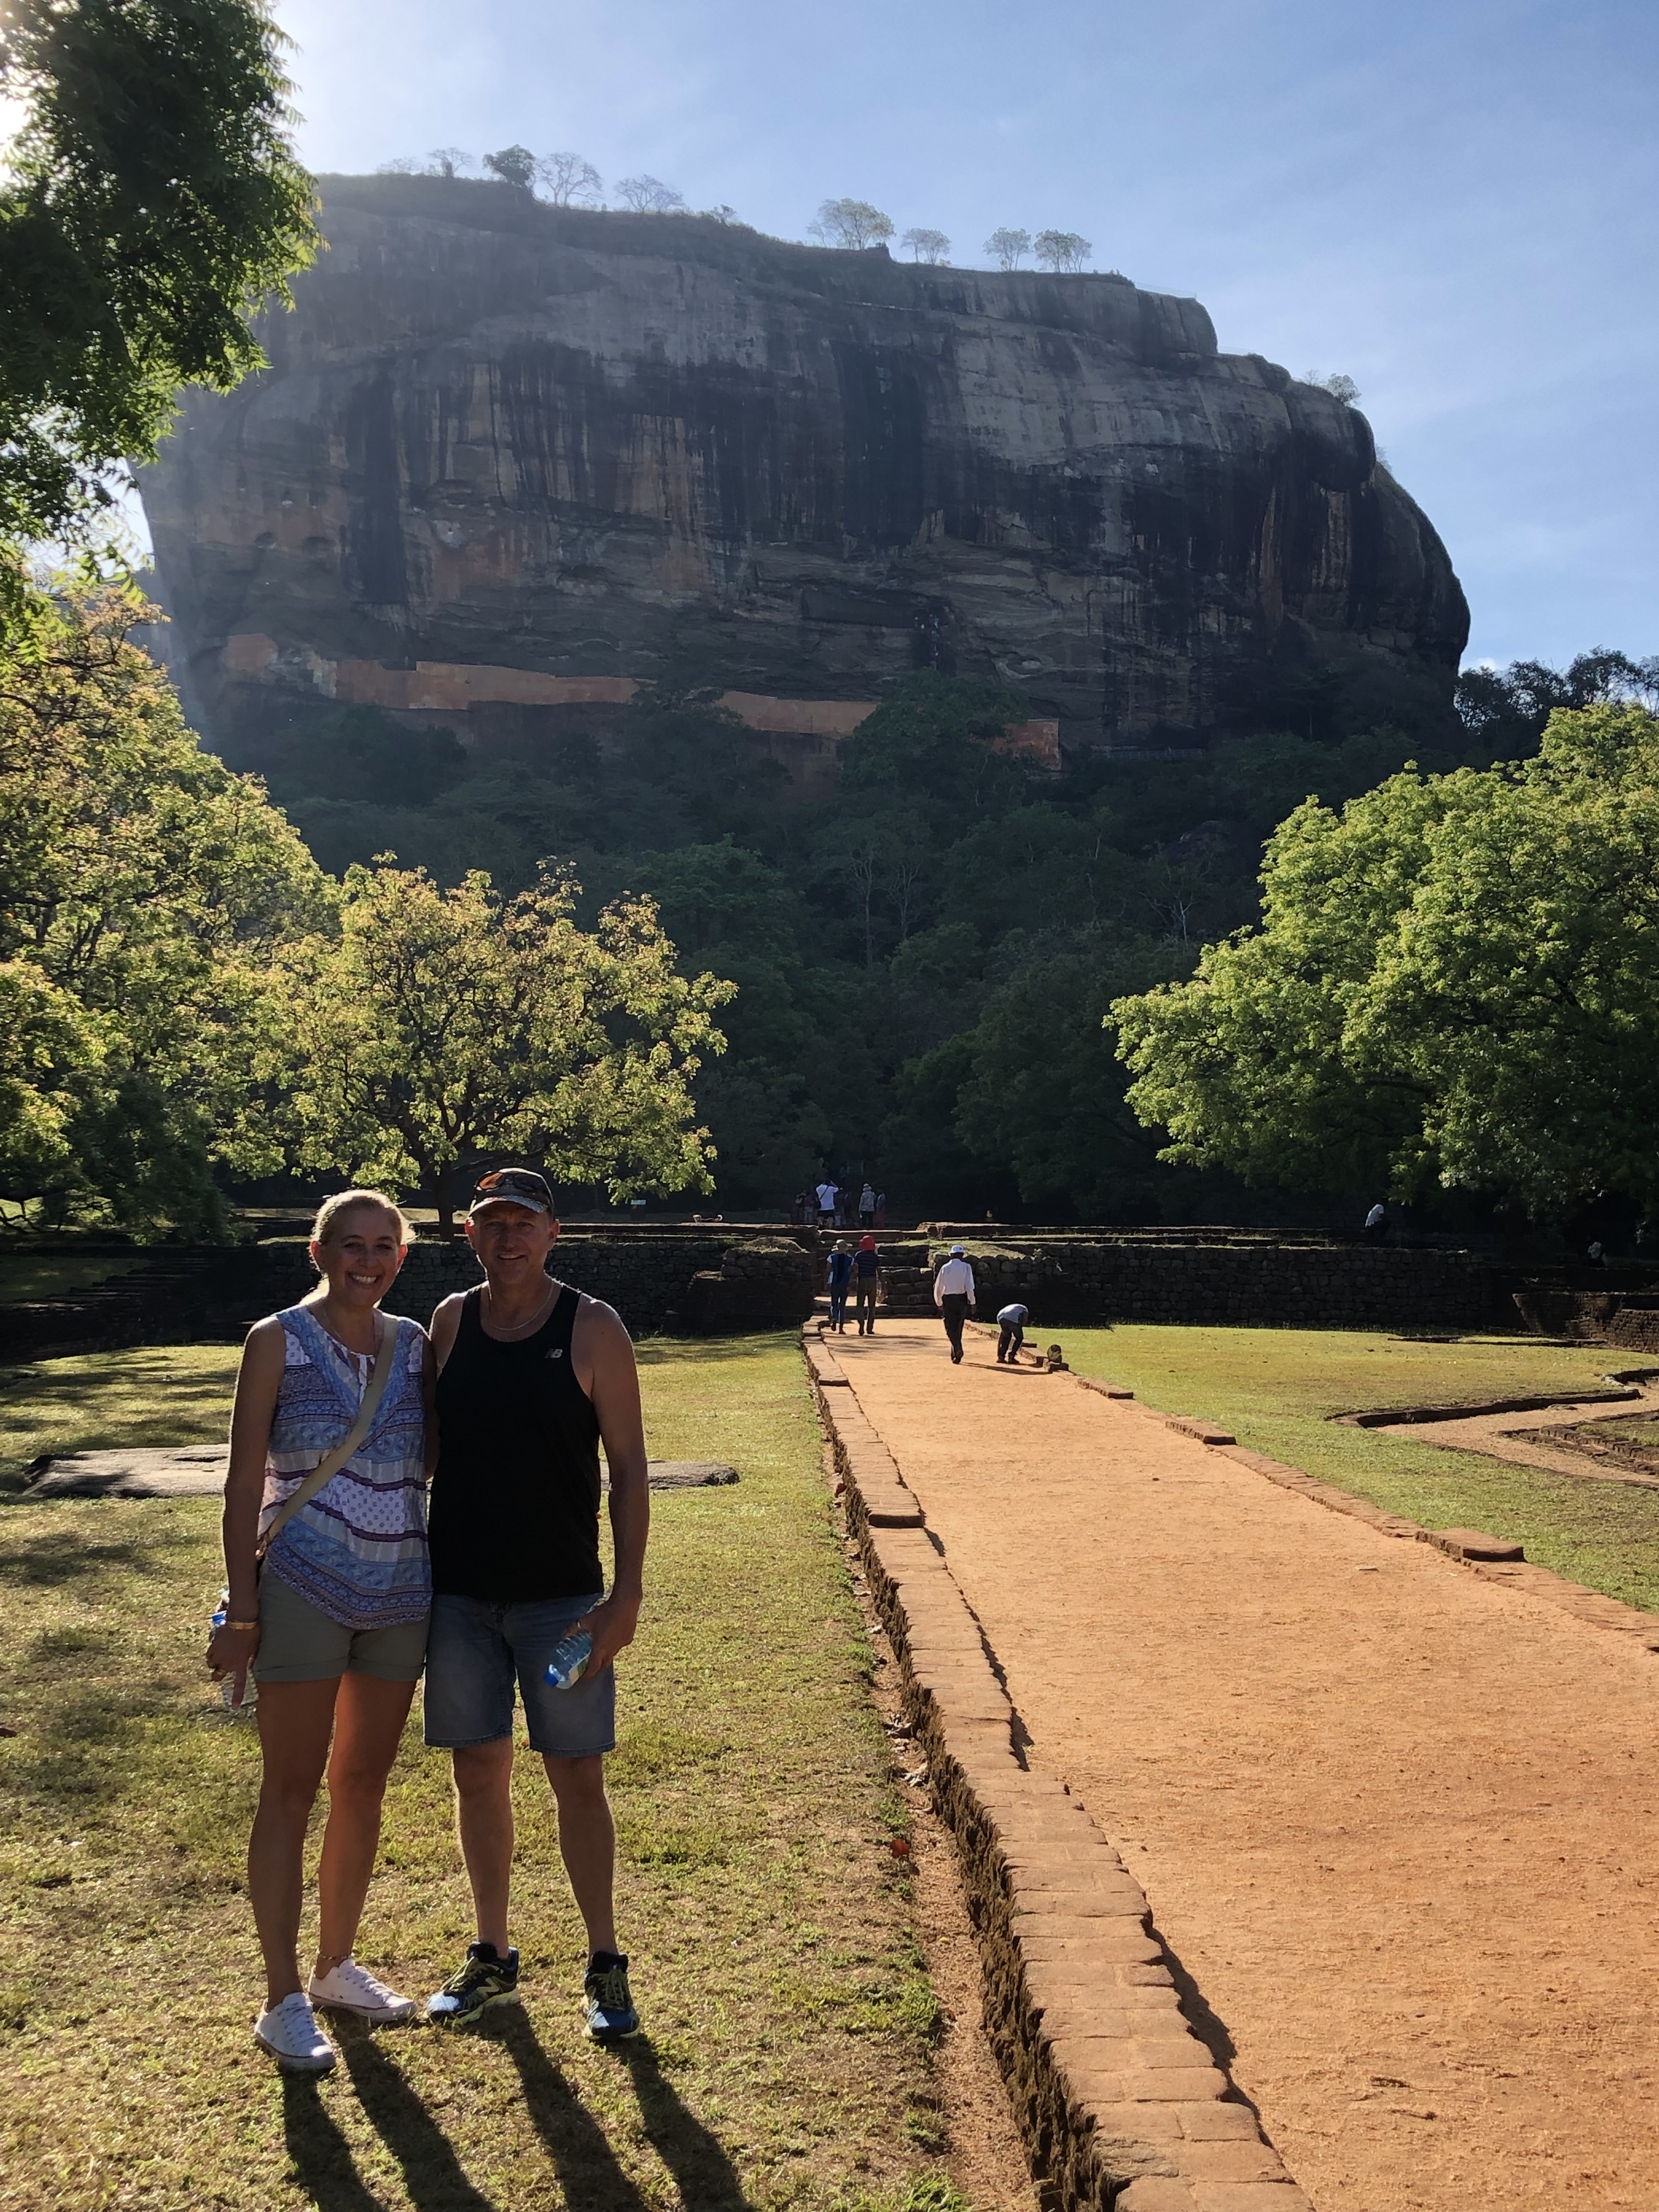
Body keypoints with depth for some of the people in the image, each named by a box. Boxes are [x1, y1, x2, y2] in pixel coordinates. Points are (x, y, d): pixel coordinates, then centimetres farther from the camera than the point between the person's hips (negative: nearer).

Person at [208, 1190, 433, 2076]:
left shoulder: (415, 1344, 6)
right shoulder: (279, 1340, -5)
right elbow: (245, 1480, -6)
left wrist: (446, 1591, 8)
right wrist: (239, 1611, -9)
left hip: (400, 1594, 4)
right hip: (305, 1593, -4)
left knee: (364, 1785, 14)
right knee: (291, 1790, 3)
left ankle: (338, 1964, 30)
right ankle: (283, 1999, 13)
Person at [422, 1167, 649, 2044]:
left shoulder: (593, 1329, -6)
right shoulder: (450, 1322, 4)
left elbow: (629, 1469, -5)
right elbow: (424, 1448, 10)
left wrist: (629, 1591, -12)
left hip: (561, 1596, -3)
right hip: (458, 1593, 3)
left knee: (578, 1779, 2)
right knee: (478, 1774, 11)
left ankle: (605, 1965, 17)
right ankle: (492, 1957, 28)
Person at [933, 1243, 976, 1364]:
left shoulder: (945, 1268, 3)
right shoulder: (966, 1267, -3)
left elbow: (938, 1288, 6)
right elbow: (969, 1287, -12)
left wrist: (939, 1303, 19)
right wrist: (972, 1303, -6)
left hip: (948, 1300, 0)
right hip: (962, 1299, 0)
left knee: (950, 1327, 2)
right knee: (958, 1327, 13)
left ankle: (957, 1348, -23)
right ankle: (955, 1355, 18)